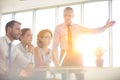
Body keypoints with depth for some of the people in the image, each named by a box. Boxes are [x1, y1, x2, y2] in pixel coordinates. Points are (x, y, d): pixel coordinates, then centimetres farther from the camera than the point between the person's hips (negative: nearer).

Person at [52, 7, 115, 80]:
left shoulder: (78, 27, 7)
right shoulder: (58, 28, 1)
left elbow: (93, 31, 2)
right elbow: (55, 45, -2)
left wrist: (105, 27, -11)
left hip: (77, 55, 2)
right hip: (65, 55, -1)